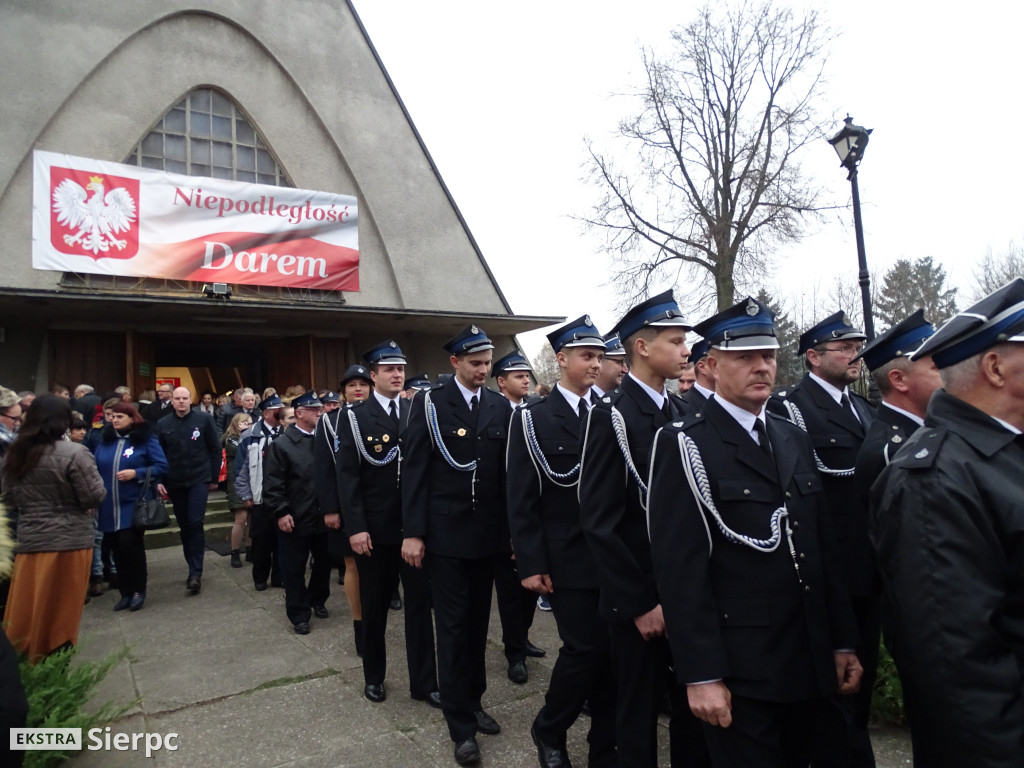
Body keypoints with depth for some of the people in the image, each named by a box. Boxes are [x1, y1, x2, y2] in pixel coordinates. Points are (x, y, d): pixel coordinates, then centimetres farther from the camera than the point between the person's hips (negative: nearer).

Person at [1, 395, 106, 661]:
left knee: (26, 611, 14)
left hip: (29, 540, 5)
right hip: (69, 541, -5)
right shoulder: (74, 453, -16)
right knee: (61, 611, 7)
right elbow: (94, 496, -14)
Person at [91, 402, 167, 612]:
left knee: (130, 544, -9)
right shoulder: (105, 440, 11)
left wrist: (136, 473, -18)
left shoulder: (146, 439, -4)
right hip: (109, 506, 5)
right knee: (117, 548, 8)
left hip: (134, 504, -5)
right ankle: (126, 592, 20)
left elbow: (161, 466, -6)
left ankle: (138, 591, 7)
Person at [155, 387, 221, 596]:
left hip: (199, 480, -3)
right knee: (184, 526, 11)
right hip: (175, 483, 3)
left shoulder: (203, 420, -4)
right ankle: (194, 568, 25)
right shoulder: (162, 424, 1)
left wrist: (214, 477, -1)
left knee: (195, 523, -11)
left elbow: (215, 450, 0)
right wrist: (158, 480, -5)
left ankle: (195, 573, -5)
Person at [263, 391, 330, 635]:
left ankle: (317, 601, 38)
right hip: (295, 520, -4)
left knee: (324, 563, 17)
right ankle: (299, 614, 21)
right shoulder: (281, 444, -7)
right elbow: (272, 483, -10)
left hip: (323, 517, 4)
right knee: (294, 569, 7)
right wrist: (281, 512, -15)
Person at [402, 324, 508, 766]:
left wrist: (512, 528, 3)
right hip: (445, 532, -3)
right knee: (453, 626, 4)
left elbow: (507, 471, 5)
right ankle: (461, 724, 17)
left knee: (477, 623, 16)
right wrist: (412, 532, -11)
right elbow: (414, 470, -8)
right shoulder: (429, 403, -6)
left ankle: (473, 702, 33)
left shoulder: (500, 406, 4)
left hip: (487, 534, 4)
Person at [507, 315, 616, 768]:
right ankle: (548, 730, 25)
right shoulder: (532, 419, -4)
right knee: (585, 648, -2)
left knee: (612, 650, 8)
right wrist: (531, 564, -11)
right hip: (568, 558, -4)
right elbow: (521, 501, -7)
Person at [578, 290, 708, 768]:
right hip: (640, 598, -6)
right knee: (640, 711, 12)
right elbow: (599, 523, -18)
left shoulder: (680, 412, 6)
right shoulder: (611, 415, -15)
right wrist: (640, 604, -16)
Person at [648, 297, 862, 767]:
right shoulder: (684, 445, -13)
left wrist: (842, 642, 11)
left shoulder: (794, 439, 10)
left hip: (810, 668, 7)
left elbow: (823, 547, 12)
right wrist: (701, 675, -17)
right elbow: (680, 567, -17)